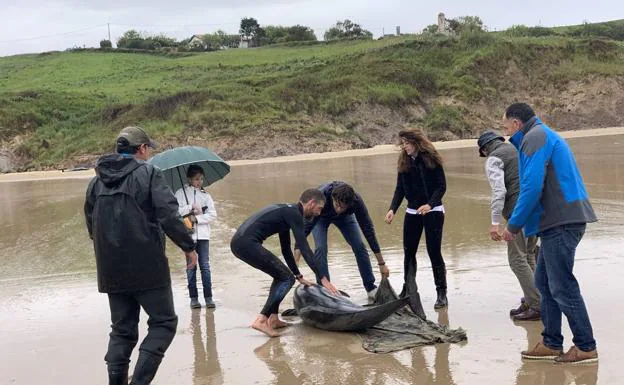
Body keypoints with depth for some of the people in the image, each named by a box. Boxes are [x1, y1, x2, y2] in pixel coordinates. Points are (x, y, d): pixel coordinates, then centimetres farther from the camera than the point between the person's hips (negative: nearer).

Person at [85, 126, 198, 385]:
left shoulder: (97, 181, 10)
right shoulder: (149, 174, -7)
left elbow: (91, 225, 16)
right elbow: (169, 216, -15)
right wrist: (189, 247, -5)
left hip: (111, 271, 6)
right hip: (147, 266, -6)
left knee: (122, 330, 14)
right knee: (163, 323, 5)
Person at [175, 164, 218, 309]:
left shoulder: (206, 195, 9)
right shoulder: (181, 193, 4)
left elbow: (213, 215, 2)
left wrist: (197, 218, -9)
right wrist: (191, 208, -10)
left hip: (203, 235, 1)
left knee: (205, 266, -1)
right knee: (191, 266, 3)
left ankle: (208, 297, 0)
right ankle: (193, 297, 7)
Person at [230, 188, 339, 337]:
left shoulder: (286, 212, 24)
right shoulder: (294, 214, -5)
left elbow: (286, 249, 31)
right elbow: (305, 249, -11)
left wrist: (299, 276, 33)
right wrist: (323, 278, -10)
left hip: (238, 243, 10)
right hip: (247, 243, -10)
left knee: (281, 275, 20)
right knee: (287, 278, -4)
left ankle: (273, 319, 17)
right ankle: (261, 320, -11)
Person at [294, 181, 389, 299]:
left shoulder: (356, 200, -39)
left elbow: (368, 229, -29)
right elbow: (305, 228, -43)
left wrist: (381, 263, -26)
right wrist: (295, 263, -50)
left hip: (345, 216, 1)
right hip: (321, 216, -1)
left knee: (359, 246, -9)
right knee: (320, 248, -20)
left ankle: (371, 288, 5)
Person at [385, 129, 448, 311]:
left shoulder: (431, 159, -10)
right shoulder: (404, 162, 5)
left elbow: (441, 186, -12)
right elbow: (400, 189, 4)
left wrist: (430, 204, -26)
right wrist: (392, 209, -11)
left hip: (433, 211, -5)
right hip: (412, 212, 5)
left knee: (434, 252, -5)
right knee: (409, 252, 6)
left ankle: (442, 293, 5)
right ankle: (409, 291, 16)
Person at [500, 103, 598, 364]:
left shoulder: (534, 137, -9)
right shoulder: (546, 135, 23)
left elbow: (532, 186, -19)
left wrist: (513, 225, -10)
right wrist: (519, 224, 21)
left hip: (560, 223, -10)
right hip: (565, 220, 10)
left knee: (562, 286, -6)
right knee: (545, 282, 15)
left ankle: (586, 347, 0)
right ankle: (551, 343, 19)